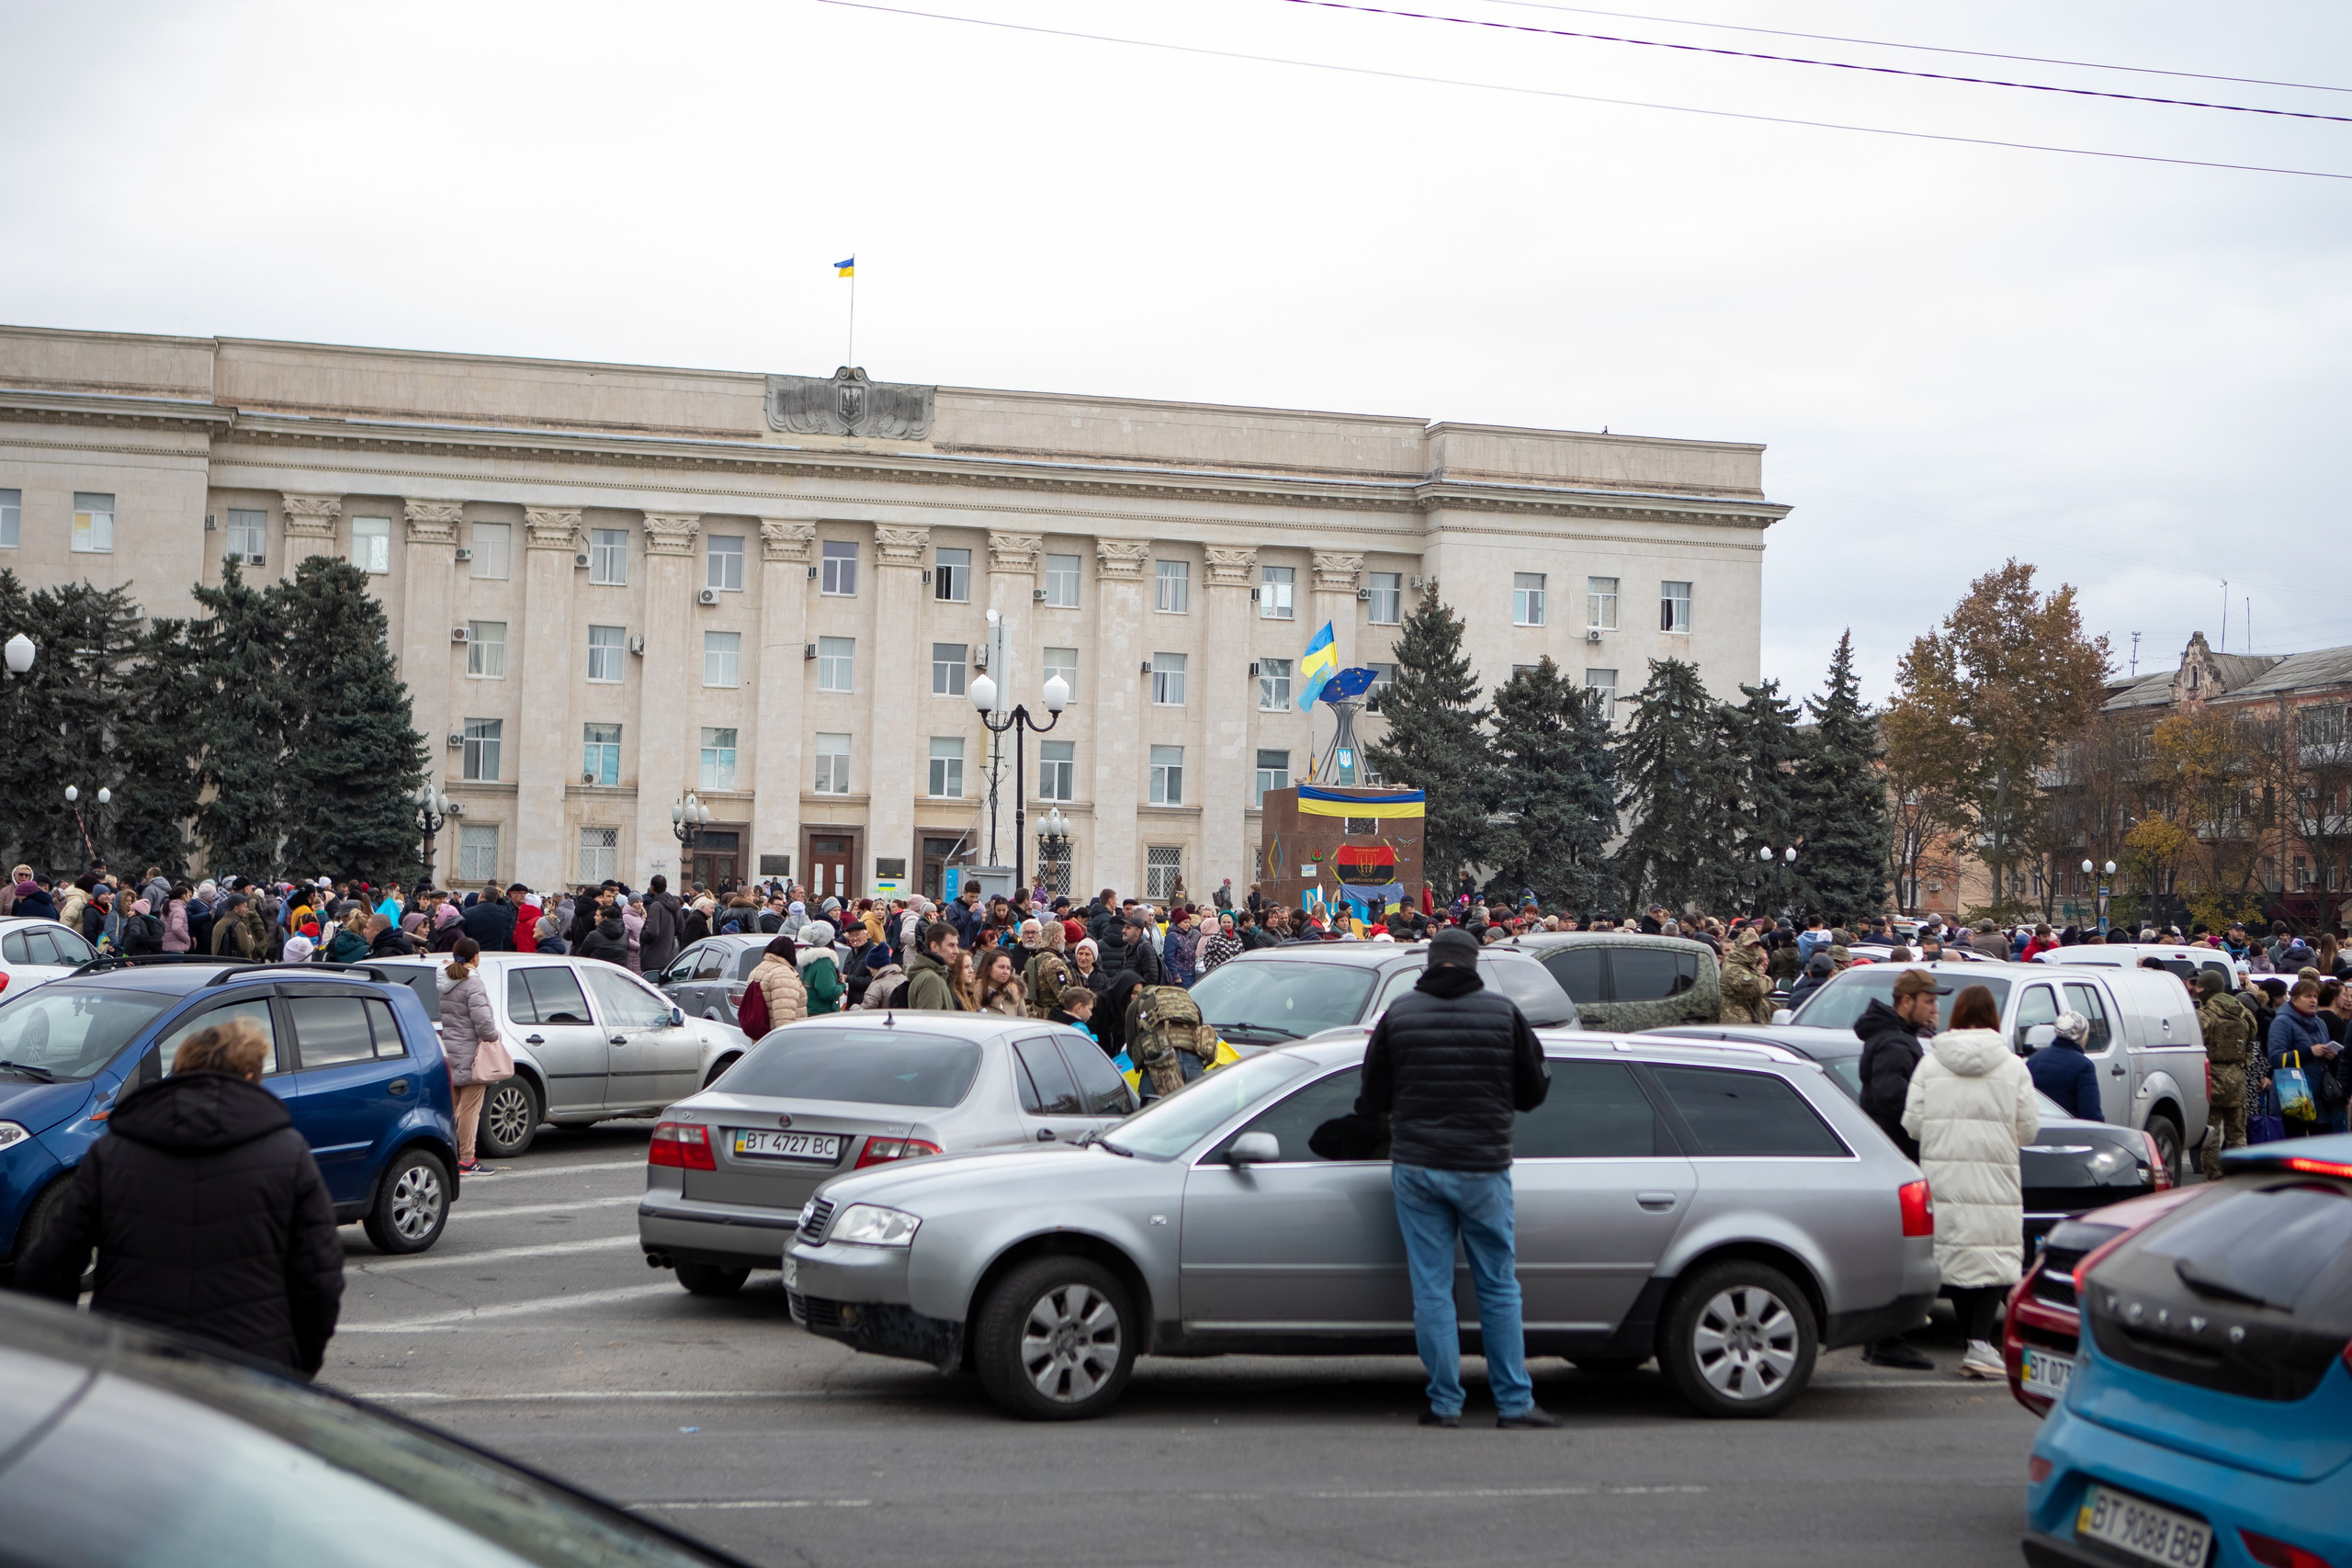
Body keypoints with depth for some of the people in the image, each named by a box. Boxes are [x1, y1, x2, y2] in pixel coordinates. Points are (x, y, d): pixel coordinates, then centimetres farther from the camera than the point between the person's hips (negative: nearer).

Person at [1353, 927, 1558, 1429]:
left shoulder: (1399, 1013, -1)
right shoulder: (1503, 1012, -2)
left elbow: (1373, 1098, 3)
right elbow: (1534, 1090, 5)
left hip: (1416, 1167, 1)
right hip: (1483, 1169, 0)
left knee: (1431, 1288, 6)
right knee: (1499, 1287, 9)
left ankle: (1445, 1403, 8)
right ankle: (1514, 1401, 11)